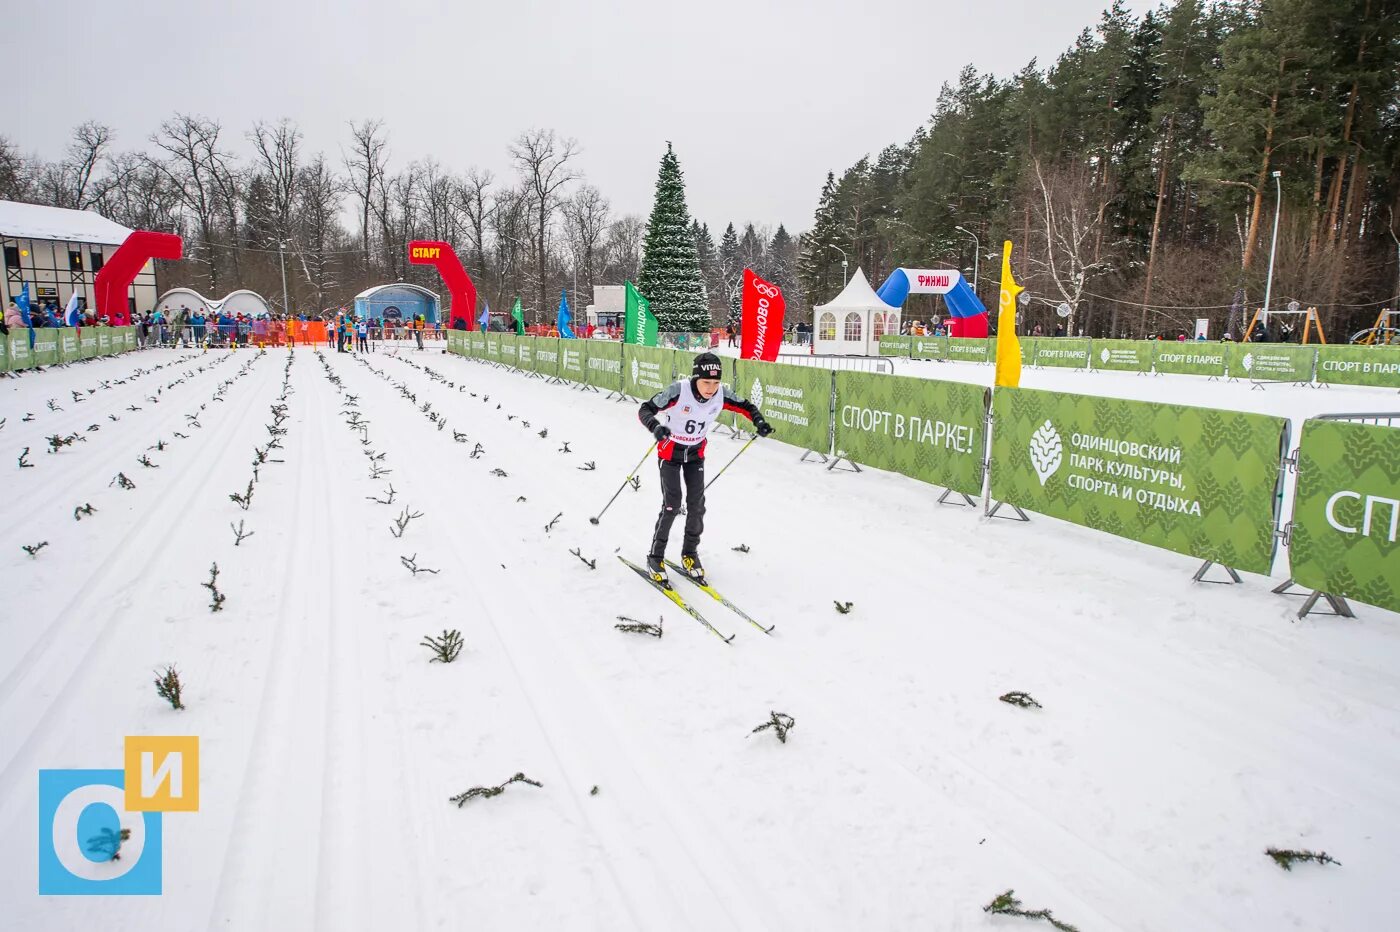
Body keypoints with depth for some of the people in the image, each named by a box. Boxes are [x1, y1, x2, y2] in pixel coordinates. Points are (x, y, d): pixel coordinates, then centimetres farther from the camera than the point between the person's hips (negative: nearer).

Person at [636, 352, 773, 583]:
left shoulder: (722, 394, -19)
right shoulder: (679, 391, -30)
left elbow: (746, 406, -3)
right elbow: (645, 409, -28)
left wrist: (759, 421, -23)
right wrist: (655, 426, -48)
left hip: (696, 453, 4)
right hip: (670, 450, -4)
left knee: (697, 505, 0)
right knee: (672, 504, -10)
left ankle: (690, 553, 20)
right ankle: (655, 556, 7)